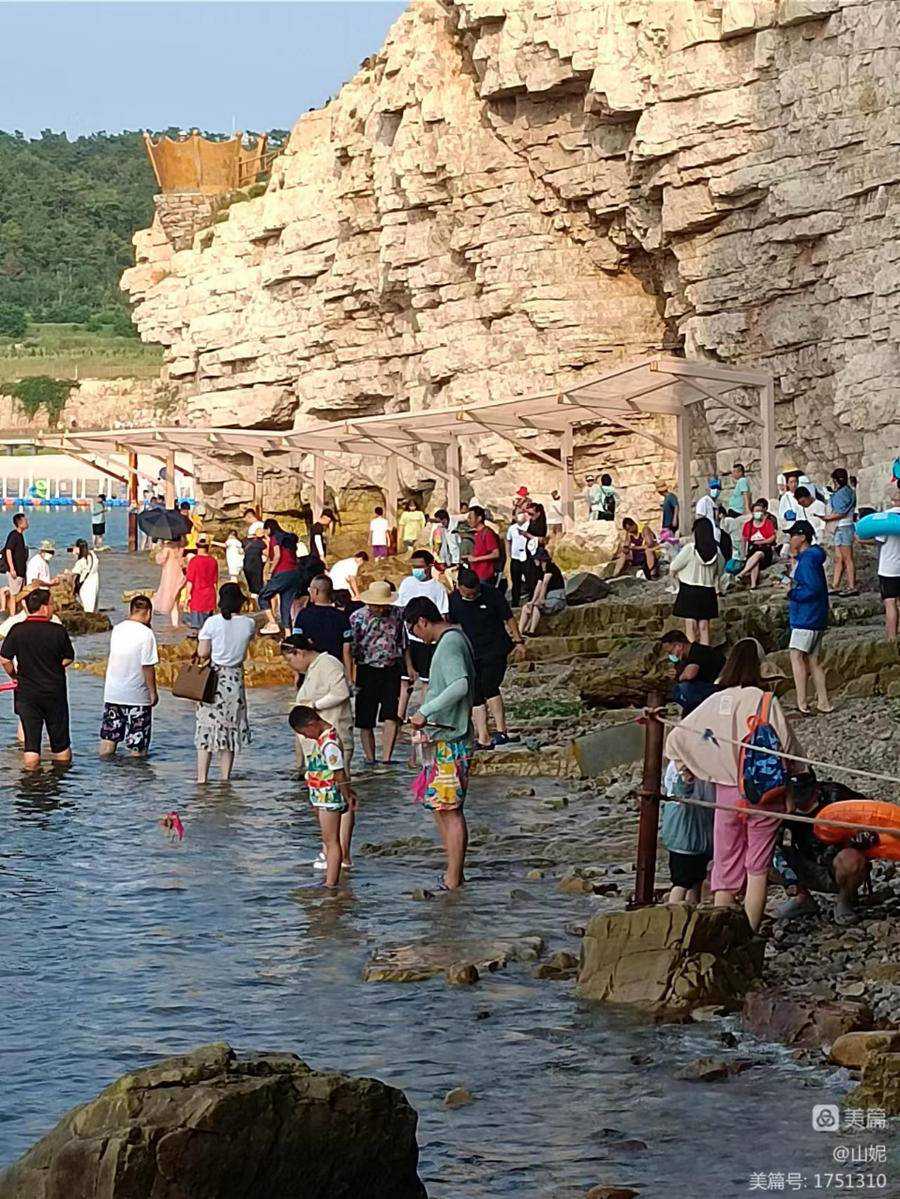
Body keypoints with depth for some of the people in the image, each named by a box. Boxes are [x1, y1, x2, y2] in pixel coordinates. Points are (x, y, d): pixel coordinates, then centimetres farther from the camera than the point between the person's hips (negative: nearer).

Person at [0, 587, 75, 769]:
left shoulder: (17, 630, -8)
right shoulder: (58, 631, -10)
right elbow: (68, 659, 0)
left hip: (26, 693, 1)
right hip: (55, 691, -1)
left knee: (31, 737, 4)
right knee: (60, 740, 14)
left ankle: (31, 768, 1)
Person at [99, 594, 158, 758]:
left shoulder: (117, 629, 3)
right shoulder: (146, 633, -15)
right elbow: (147, 666, -17)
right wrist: (153, 692, -6)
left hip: (112, 693, 5)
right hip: (137, 696, -5)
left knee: (108, 737, 12)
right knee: (137, 746, 4)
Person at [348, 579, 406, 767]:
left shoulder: (397, 615, 1)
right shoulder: (358, 618, -7)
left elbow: (403, 644, 12)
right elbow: (350, 649, -6)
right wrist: (351, 678, -8)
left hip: (392, 670, 1)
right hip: (367, 671, -1)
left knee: (391, 715, -9)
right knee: (366, 721, 3)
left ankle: (386, 759, -5)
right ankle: (370, 760, 14)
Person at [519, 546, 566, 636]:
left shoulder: (551, 567, -11)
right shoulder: (542, 571, 14)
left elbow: (544, 584, -15)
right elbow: (538, 587, 5)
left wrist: (540, 600, -13)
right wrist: (533, 601, -8)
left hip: (557, 599, -9)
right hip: (548, 599, 9)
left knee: (536, 606, -30)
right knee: (525, 607, -5)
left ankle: (531, 632, -26)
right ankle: (519, 632, -14)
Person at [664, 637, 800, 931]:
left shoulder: (715, 702, 1)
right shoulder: (766, 701, -10)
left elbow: (675, 738, 4)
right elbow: (786, 745, -11)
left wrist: (683, 768, 18)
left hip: (726, 793, 3)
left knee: (725, 866, 13)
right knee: (758, 868, 5)